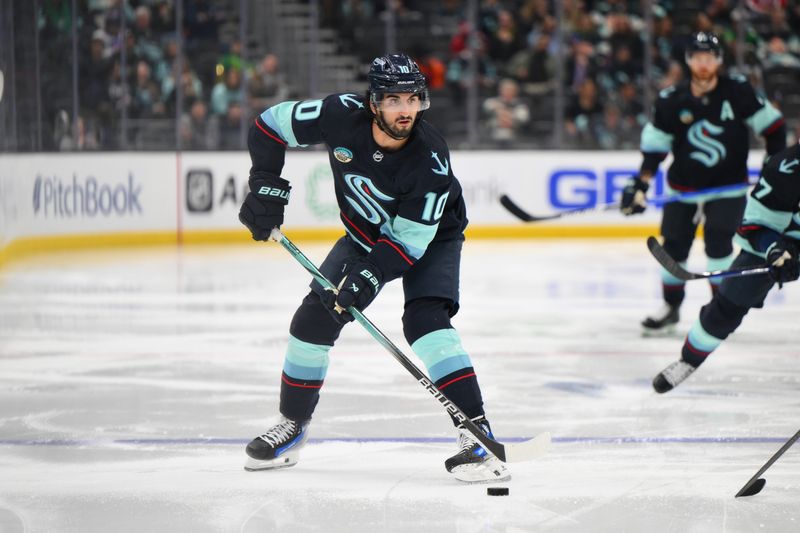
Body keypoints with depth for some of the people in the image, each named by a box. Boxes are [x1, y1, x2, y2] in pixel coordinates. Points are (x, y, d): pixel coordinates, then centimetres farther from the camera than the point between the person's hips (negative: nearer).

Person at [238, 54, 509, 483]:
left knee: (425, 321, -27)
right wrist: (267, 187, -16)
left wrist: (368, 276, -40)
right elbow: (270, 124, -11)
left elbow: (410, 241, -30)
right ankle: (292, 425, 18)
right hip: (365, 234, 5)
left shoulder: (431, 160, -34)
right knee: (314, 318, -2)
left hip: (430, 239, -4)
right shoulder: (342, 117, -27)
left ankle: (477, 434, -29)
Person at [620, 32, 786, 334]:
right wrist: (640, 184, -10)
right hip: (684, 186, 2)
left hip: (727, 186, -2)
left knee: (718, 242, -15)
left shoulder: (738, 91, -11)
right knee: (674, 244, 3)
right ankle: (670, 307, 20)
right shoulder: (671, 101, -8)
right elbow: (654, 144, -1)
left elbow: (771, 124, -2)